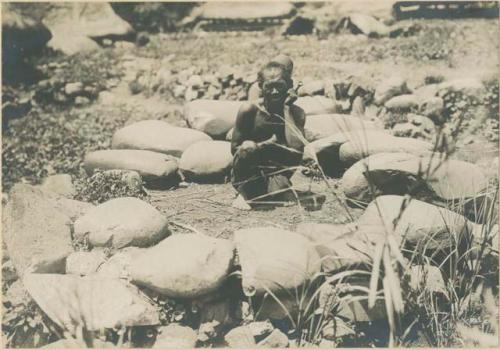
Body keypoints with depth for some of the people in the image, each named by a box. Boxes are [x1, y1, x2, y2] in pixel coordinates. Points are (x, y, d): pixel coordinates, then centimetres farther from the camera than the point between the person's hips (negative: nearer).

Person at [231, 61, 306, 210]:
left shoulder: (297, 113, -6)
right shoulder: (249, 109, -13)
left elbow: (296, 150, -19)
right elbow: (235, 148, -8)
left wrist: (287, 111, -15)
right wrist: (266, 144, -23)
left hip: (276, 173, 2)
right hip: (247, 175, -2)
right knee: (248, 147, -31)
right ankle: (245, 193, -8)